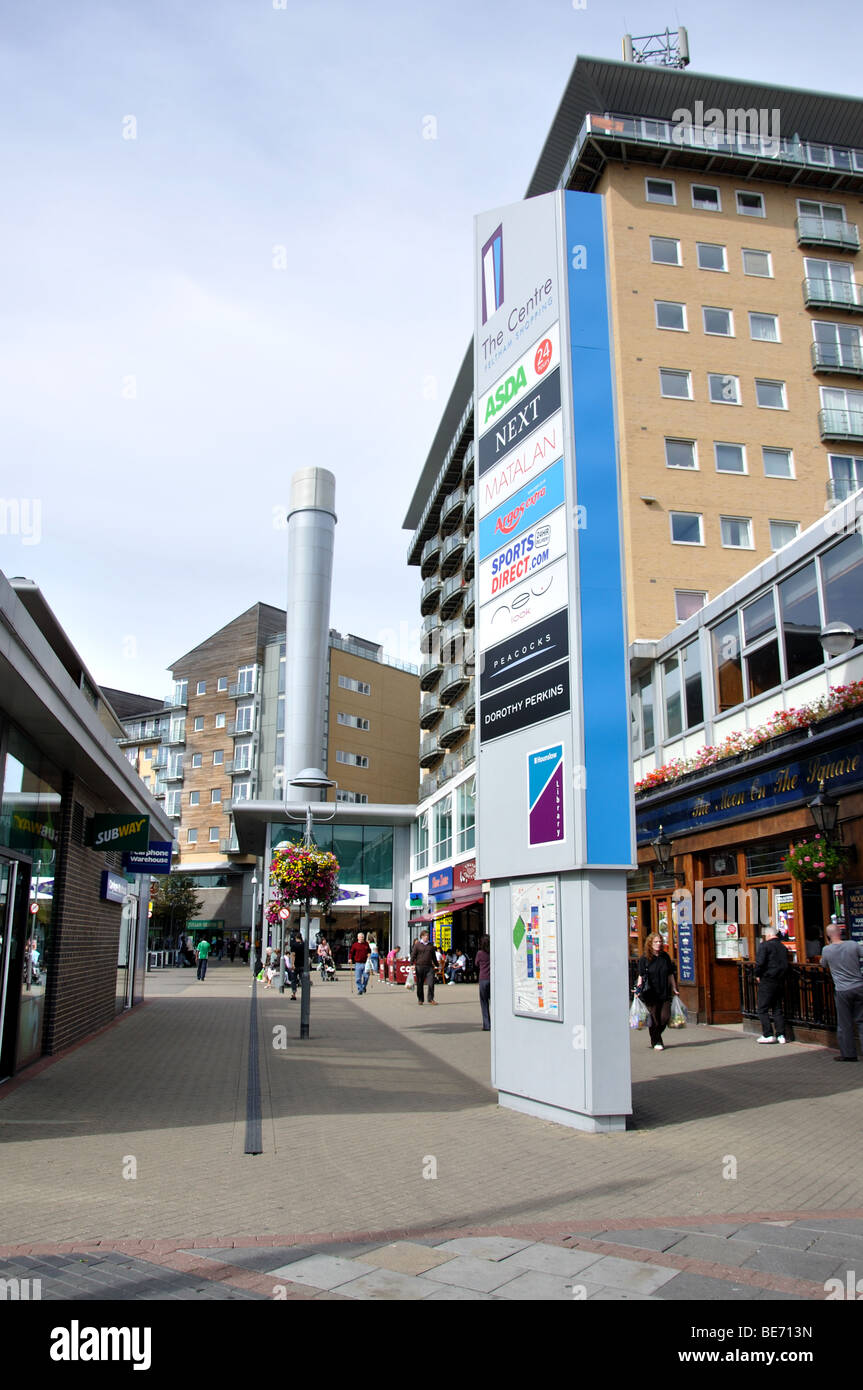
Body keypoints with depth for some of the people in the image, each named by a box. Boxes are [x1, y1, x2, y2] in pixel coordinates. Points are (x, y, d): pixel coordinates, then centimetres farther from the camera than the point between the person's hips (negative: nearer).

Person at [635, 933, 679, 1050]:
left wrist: (674, 989, 12)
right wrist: (638, 989, -12)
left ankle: (655, 1037, 25)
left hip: (665, 993, 3)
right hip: (651, 994, -3)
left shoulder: (665, 957, 8)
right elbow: (641, 976, -2)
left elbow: (670, 974, 14)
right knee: (654, 1018, 0)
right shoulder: (644, 959, -3)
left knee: (665, 1017, -2)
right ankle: (656, 1042, 18)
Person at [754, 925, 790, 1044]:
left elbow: (760, 962, -18)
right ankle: (781, 1035, 10)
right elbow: (786, 965, 13)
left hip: (767, 981, -7)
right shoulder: (783, 947, 10)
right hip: (780, 981, 7)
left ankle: (768, 1035, -3)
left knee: (762, 1009, 1)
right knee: (777, 1009, 13)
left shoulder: (764, 945, -10)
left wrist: (758, 975, -4)